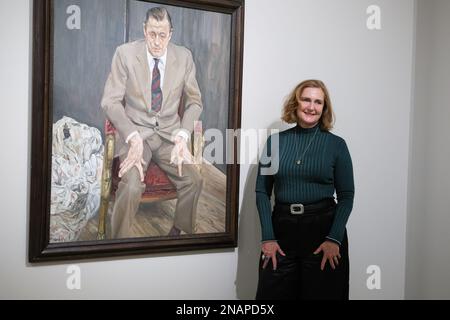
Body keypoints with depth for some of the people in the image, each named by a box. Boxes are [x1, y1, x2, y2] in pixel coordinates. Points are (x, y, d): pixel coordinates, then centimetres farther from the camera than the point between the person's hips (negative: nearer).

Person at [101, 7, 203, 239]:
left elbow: (194, 102, 9)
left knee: (193, 181, -23)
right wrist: (133, 137, -21)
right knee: (131, 185, -29)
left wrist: (182, 135, -9)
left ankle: (179, 231, 2)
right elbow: (110, 102, -5)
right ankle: (120, 241, -6)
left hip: (169, 133, 2)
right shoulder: (125, 54, -4)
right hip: (134, 132, -2)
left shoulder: (184, 57, 2)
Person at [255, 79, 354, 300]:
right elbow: (262, 191, 2)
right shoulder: (275, 141, 3)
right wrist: (268, 237, -6)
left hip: (324, 227, -1)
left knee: (321, 293, 8)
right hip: (282, 228, 1)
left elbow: (346, 195, -1)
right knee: (272, 293, 5)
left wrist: (335, 239, -11)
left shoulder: (336, 145, 0)